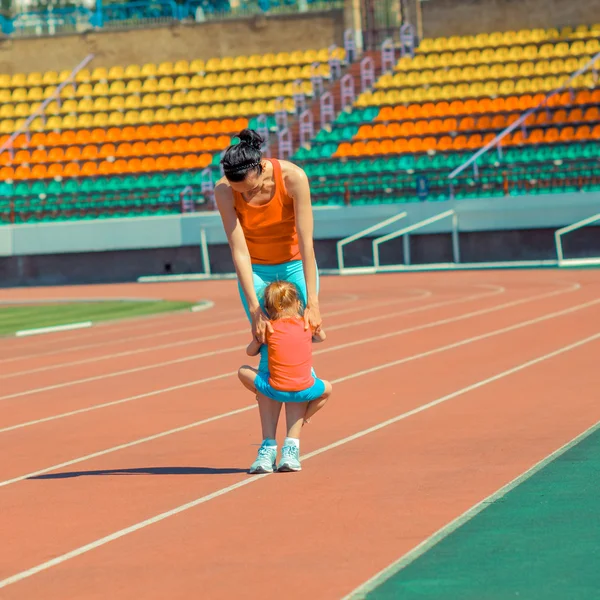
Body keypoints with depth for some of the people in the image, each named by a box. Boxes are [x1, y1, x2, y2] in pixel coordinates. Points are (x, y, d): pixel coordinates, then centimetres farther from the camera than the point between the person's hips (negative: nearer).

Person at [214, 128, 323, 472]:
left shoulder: (293, 177, -28)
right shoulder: (224, 192, -24)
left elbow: (307, 244, -26)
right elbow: (239, 251, -22)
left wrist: (312, 302, -28)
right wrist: (254, 310, -25)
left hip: (295, 264, -1)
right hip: (256, 270, 1)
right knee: (269, 353, -9)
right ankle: (268, 444, -9)